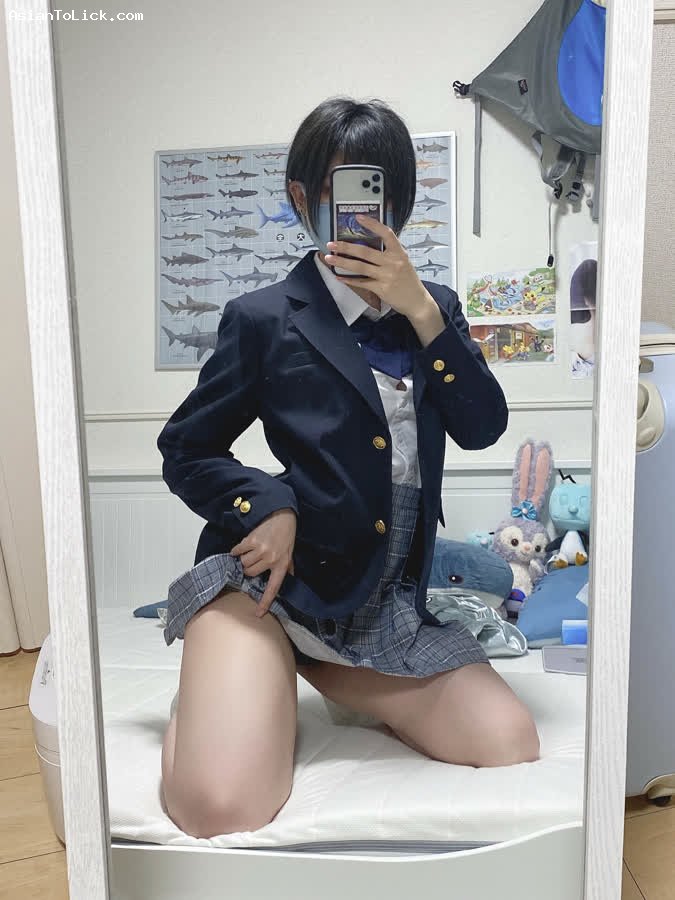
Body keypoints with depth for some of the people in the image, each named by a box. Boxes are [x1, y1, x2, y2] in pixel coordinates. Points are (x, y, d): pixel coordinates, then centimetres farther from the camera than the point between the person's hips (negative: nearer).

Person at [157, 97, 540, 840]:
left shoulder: (434, 307, 12)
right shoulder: (264, 318, -1)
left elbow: (482, 427, -2)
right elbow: (184, 449, 3)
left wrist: (419, 310, -13)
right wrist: (266, 505, -16)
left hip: (383, 604, 5)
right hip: (264, 582, -4)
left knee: (513, 749, -4)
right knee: (221, 807, -24)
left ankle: (317, 672, 12)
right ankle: (205, 695, 13)